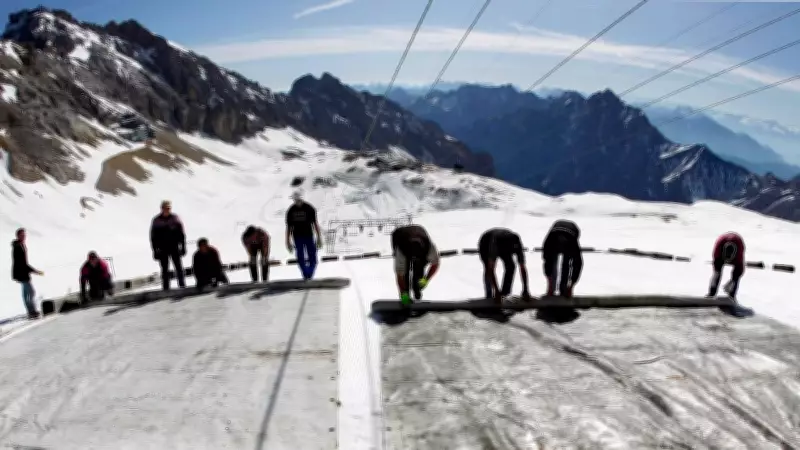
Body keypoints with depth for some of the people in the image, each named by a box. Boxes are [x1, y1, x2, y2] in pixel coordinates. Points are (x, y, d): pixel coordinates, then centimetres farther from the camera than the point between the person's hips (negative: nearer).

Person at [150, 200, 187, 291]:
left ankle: (182, 285, 5)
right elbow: (153, 237, 3)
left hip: (174, 247, 1)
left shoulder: (175, 218, 2)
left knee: (179, 267, 0)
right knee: (165, 270, 3)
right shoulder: (156, 220, 0)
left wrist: (183, 246, 1)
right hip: (163, 249, 0)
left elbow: (181, 234, 5)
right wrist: (155, 250, -2)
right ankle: (166, 289, 7)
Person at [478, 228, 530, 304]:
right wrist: (497, 292, -52)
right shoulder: (495, 243, -46)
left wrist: (525, 290, -38)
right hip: (485, 244, -3)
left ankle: (505, 295, -4)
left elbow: (523, 268, -32)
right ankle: (489, 296, -11)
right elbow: (490, 269, -48)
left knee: (511, 266, -14)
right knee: (488, 269, -21)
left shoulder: (516, 244, -35)